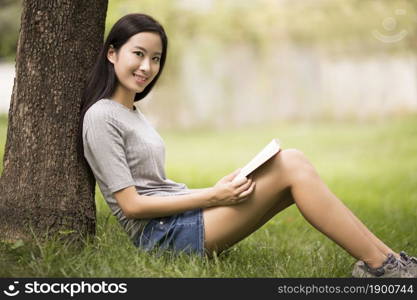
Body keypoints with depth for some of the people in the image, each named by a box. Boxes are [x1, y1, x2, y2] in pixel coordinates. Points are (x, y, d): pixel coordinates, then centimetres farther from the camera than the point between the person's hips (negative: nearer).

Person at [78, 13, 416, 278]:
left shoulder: (134, 113, 18)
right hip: (161, 233, -9)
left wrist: (219, 189, 2)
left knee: (293, 162, -6)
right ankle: (382, 265, -14)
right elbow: (131, 205, -15)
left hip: (181, 220, 9)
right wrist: (211, 197, -17)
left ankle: (381, 258, -10)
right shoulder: (102, 117, -10)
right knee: (288, 167, -18)